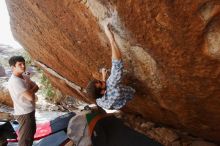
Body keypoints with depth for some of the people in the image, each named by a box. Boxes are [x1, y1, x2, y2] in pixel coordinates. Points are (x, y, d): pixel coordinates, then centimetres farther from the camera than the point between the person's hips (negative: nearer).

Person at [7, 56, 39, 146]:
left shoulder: (24, 77, 3)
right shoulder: (15, 81, -26)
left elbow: (36, 87, 3)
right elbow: (31, 97, -28)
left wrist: (30, 90, -16)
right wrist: (32, 88, -8)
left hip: (29, 111, 10)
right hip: (24, 114, -9)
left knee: (31, 131, 28)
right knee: (25, 138, 6)